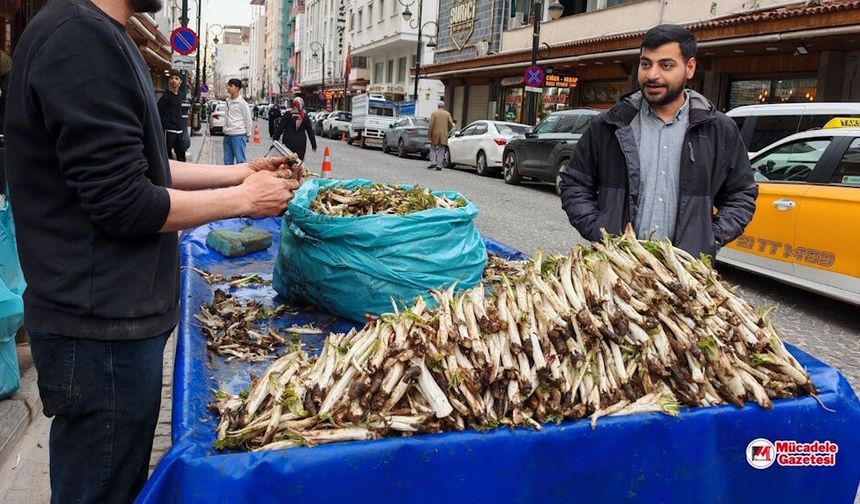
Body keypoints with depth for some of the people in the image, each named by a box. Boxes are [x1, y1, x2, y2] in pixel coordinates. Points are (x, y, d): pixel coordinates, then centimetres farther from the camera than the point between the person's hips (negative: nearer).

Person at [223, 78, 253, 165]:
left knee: (240, 160, -5)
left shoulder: (242, 103, -9)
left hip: (238, 135, -7)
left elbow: (248, 120, -5)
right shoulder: (228, 101, 11)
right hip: (227, 135, 7)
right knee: (227, 161, 12)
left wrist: (248, 135, -1)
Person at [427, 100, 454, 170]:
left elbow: (431, 125, -8)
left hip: (435, 134, -2)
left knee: (433, 149, 10)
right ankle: (439, 165, 1)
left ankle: (433, 163, -2)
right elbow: (451, 124, 1)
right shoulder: (447, 114, 4)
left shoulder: (434, 113, -2)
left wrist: (429, 134, -3)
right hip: (443, 135, 2)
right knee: (441, 150, 4)